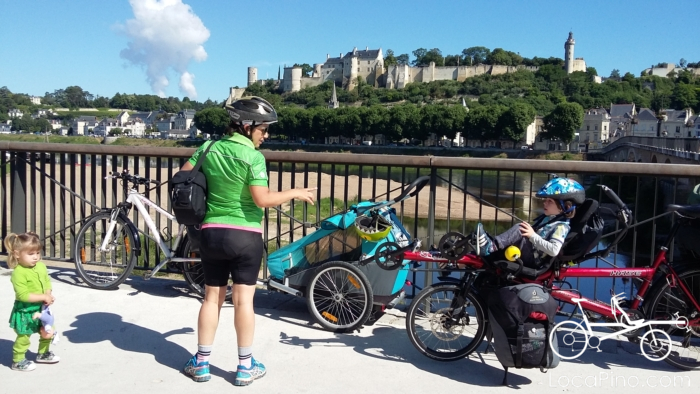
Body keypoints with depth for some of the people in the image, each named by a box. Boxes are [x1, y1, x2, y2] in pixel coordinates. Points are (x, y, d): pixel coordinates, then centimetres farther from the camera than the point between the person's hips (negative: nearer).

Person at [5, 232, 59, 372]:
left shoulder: (41, 266, -1)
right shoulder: (18, 273, -24)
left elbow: (47, 282, 7)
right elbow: (23, 295, -27)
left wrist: (48, 295, -11)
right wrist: (43, 297, -26)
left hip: (41, 308, 8)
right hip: (25, 311, -8)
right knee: (24, 337, 2)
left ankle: (43, 353, 40)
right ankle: (18, 361, 22)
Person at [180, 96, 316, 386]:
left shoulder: (208, 148, 3)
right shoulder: (253, 156, -14)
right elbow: (262, 199, -20)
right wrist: (296, 193, -9)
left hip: (212, 232, 5)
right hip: (246, 235, -4)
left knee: (212, 297, 13)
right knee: (243, 299, 3)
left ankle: (201, 363, 20)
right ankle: (245, 366, 13)